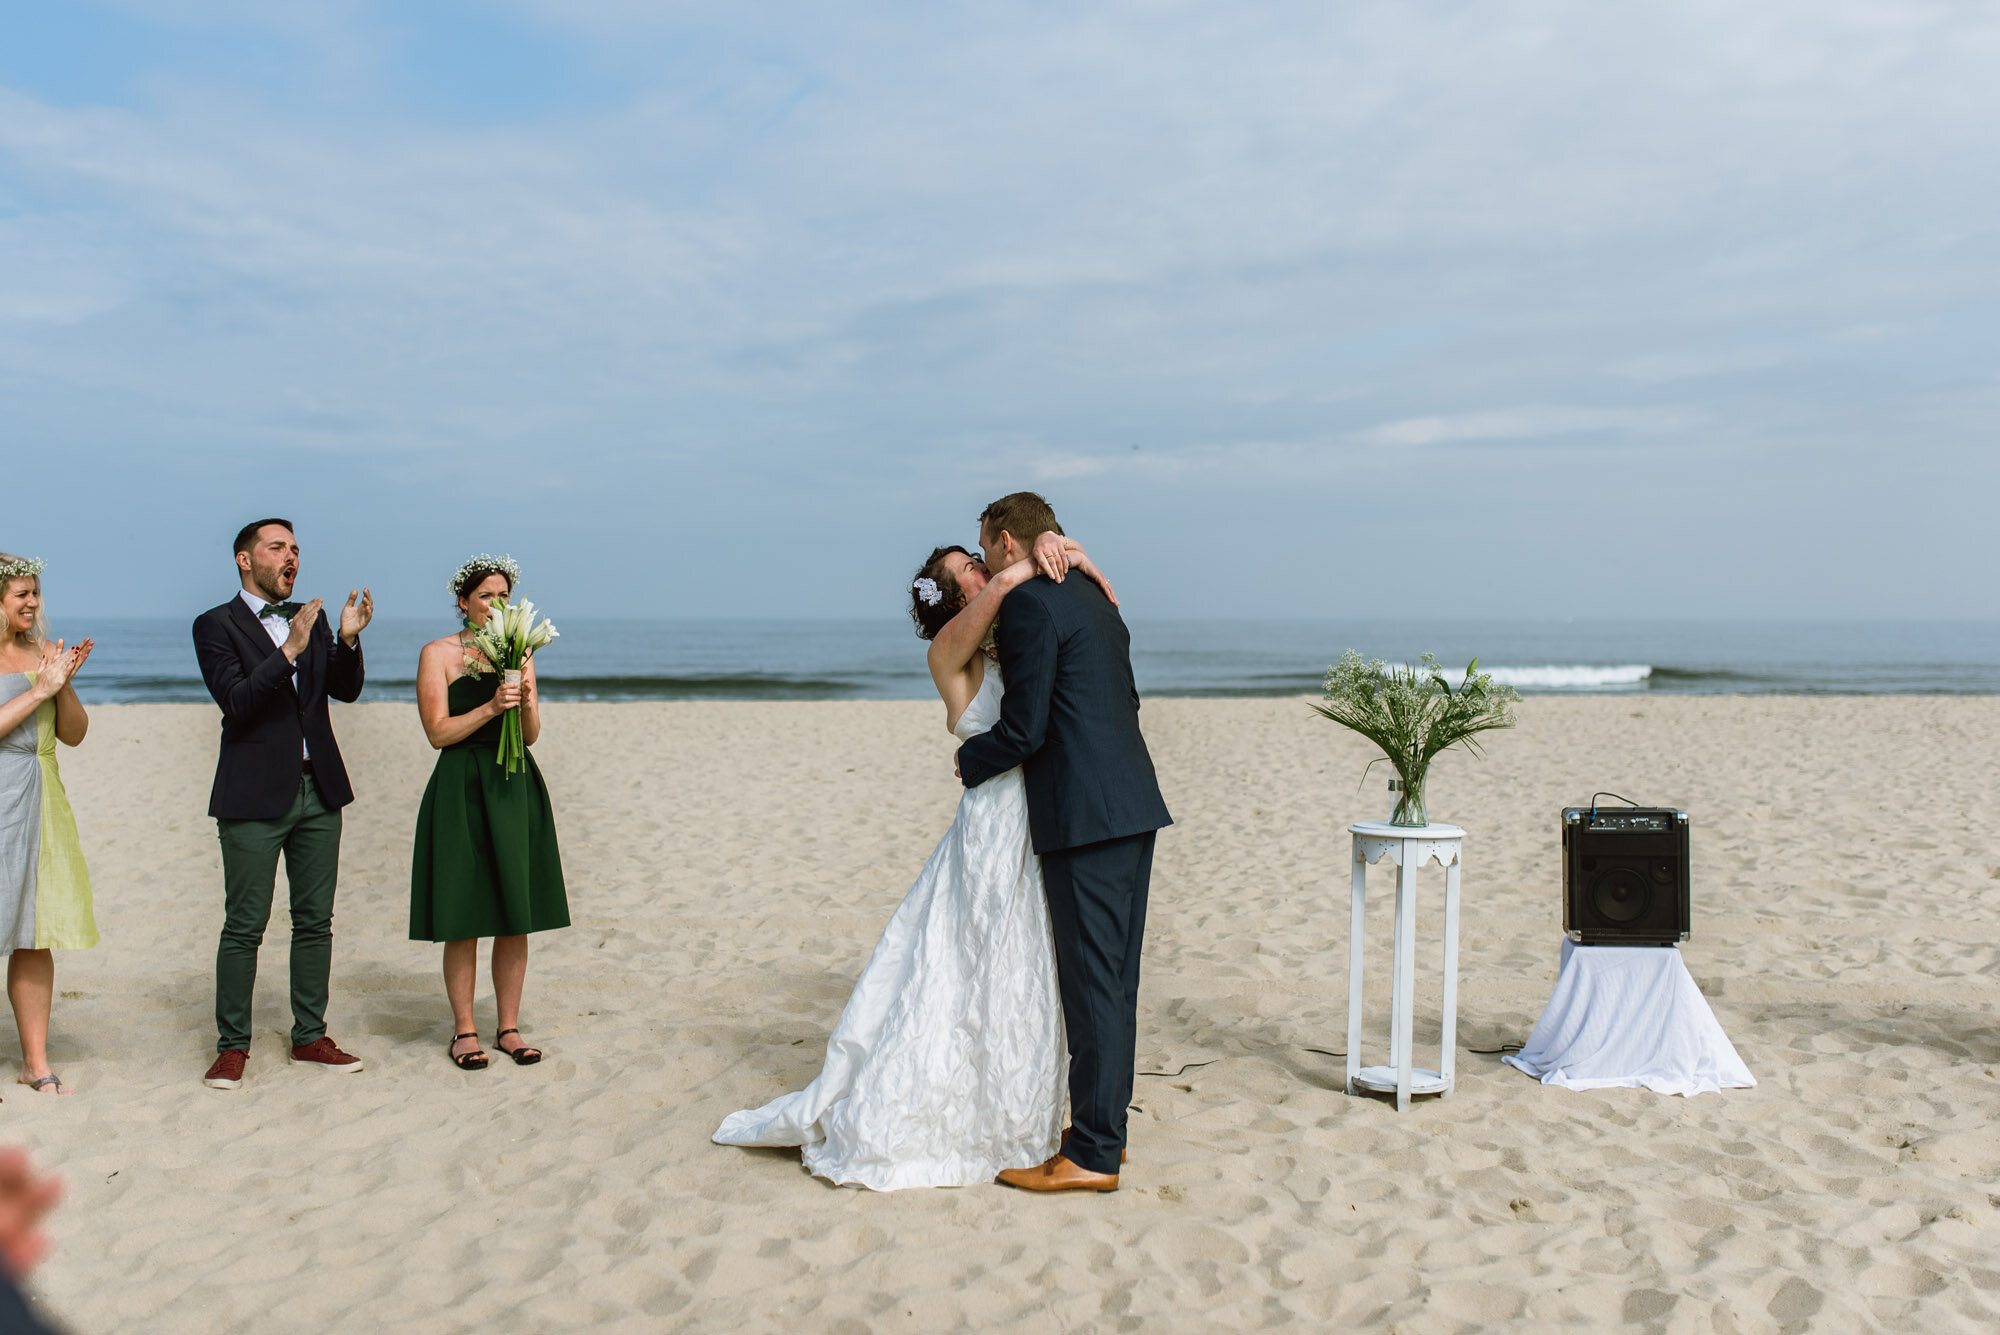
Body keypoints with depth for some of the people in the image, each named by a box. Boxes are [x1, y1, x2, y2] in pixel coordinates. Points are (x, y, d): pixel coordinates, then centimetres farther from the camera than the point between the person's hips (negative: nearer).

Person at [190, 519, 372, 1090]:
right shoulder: (216, 625, -3)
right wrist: (290, 651, -25)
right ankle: (232, 1046, 10)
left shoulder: (310, 618, 13)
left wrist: (347, 639, -12)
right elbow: (236, 701, -15)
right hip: (255, 797, -5)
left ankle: (309, 1037, 18)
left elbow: (345, 690, 5)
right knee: (244, 925, -1)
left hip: (318, 791, 5)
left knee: (315, 920, 9)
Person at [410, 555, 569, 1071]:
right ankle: (464, 1030, 11)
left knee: (517, 916, 5)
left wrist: (526, 702, -13)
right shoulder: (438, 654, -1)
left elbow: (530, 736, 7)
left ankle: (509, 1027, 15)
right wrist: (491, 707, -19)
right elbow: (439, 732, -7)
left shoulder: (519, 653, 11)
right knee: (463, 919, -1)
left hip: (516, 788, 4)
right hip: (461, 791, -4)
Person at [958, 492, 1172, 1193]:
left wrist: (970, 759, 5)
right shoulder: (1095, 600, 18)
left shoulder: (1029, 604, -11)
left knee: (1092, 981, -5)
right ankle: (1106, 1126, 24)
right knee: (1115, 977, 14)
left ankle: (1092, 1156, 1)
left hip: (1086, 817, -10)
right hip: (1134, 802, 10)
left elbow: (1023, 729, -15)